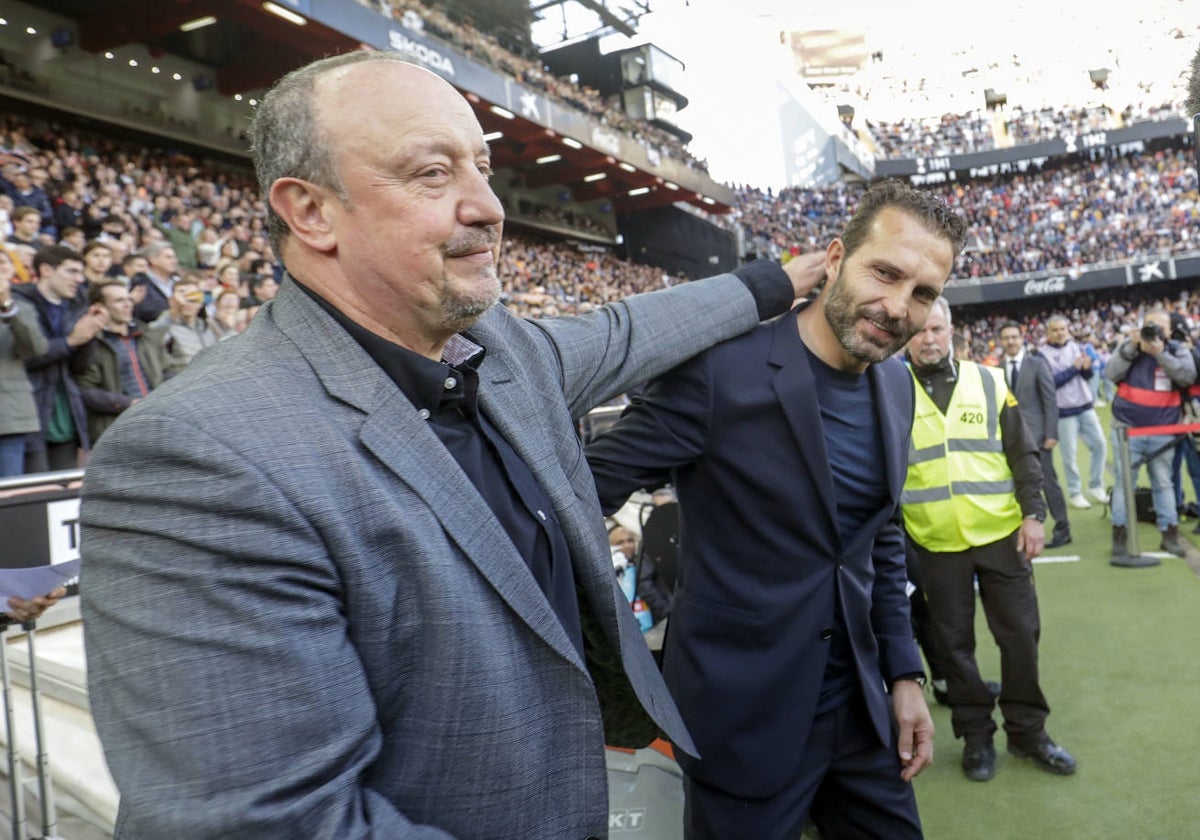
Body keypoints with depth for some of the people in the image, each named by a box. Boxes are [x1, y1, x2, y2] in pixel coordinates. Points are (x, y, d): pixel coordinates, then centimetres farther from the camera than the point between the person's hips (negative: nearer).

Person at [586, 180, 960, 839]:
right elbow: (583, 493, -15)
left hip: (860, 708, 7)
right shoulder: (720, 365, -20)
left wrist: (904, 672, 11)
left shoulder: (897, 387, 2)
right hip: (746, 711, -6)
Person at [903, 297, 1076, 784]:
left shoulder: (987, 381, 4)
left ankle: (1027, 730, 27)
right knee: (955, 641, 9)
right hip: (936, 543, -1)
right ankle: (975, 734, 25)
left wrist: (1033, 513, -4)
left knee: (1020, 633, 9)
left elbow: (1022, 453, 5)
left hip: (1001, 534, 2)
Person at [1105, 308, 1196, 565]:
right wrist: (1131, 348, -17)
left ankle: (1170, 534, 17)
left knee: (1164, 483, 9)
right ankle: (1120, 538, 7)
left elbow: (1188, 376, -16)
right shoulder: (1129, 346, 3)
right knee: (1124, 483, 2)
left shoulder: (1177, 351, 2)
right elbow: (1112, 374, -9)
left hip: (1163, 432, 1)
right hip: (1127, 429, -1)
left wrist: (1160, 353, -22)